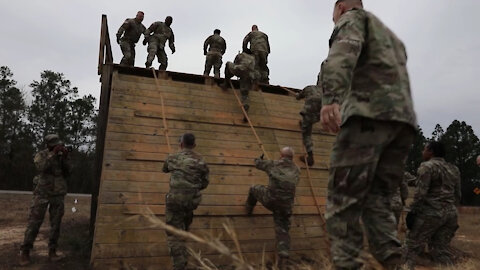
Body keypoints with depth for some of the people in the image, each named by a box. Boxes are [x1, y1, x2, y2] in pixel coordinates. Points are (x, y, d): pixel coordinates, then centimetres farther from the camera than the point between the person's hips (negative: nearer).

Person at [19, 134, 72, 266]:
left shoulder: (62, 155, 5)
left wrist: (65, 157, -19)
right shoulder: (41, 155, -5)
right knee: (34, 222, -4)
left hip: (58, 194, 3)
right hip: (42, 193, -3)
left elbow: (67, 172, -5)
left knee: (56, 223, 3)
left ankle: (52, 251, 12)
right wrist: (53, 153, -30)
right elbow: (41, 167, -24)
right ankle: (25, 252, 8)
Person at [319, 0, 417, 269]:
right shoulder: (392, 36, 37)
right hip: (404, 119, 8)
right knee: (377, 199, 8)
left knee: (344, 198, -8)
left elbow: (344, 50, -13)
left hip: (370, 113, -8)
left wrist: (331, 97, -30)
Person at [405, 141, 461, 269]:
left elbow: (421, 193, -14)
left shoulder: (427, 166, -8)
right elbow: (458, 195, 16)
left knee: (412, 245, 0)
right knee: (441, 249, 13)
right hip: (451, 214, 7)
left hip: (430, 213, -7)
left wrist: (412, 211, -8)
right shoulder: (454, 169, 15)